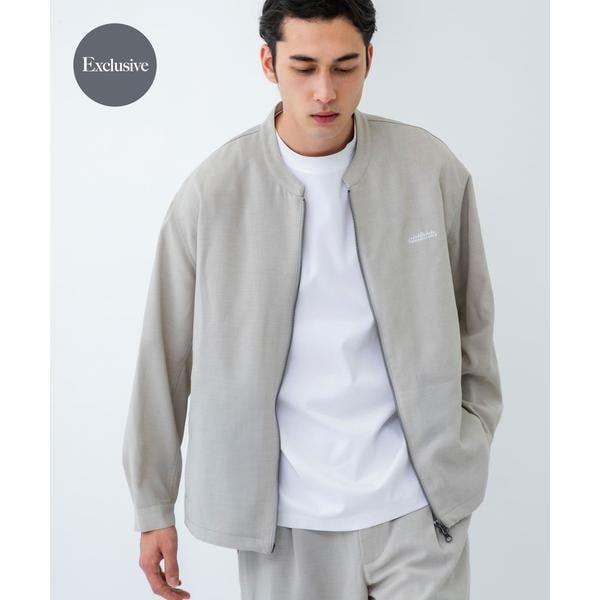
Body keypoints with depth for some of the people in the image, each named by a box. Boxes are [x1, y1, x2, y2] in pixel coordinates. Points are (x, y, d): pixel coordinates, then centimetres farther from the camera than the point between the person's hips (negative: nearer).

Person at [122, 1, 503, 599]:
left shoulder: (434, 170, -4)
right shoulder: (210, 193, -8)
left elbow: (472, 326, 7)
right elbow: (165, 357, -2)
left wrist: (467, 456, 8)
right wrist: (153, 506, 3)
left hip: (419, 508, 1)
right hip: (288, 523, 0)